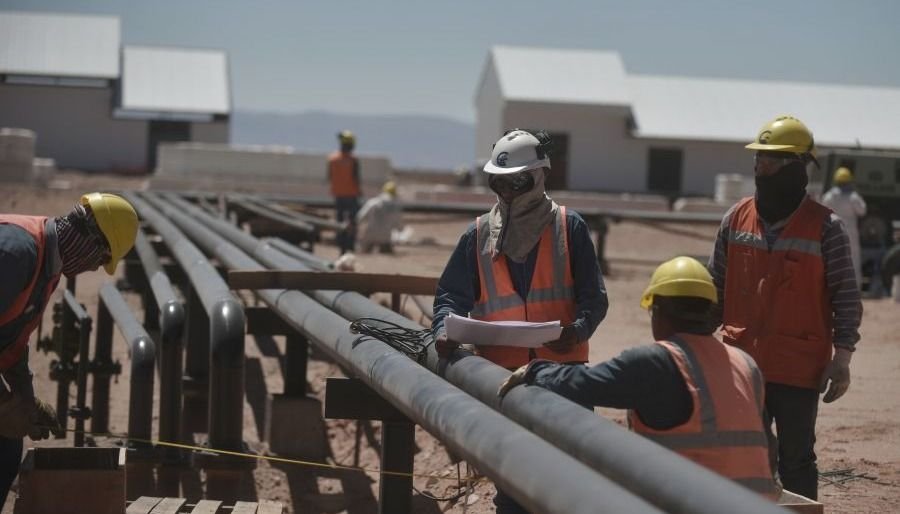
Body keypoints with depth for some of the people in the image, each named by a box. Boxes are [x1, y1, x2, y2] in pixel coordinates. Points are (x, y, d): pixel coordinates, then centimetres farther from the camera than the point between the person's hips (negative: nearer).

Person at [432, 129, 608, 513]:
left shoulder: (568, 226, 0)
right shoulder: (480, 233, 6)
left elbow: (594, 296, -2)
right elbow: (451, 293, 9)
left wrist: (580, 328, -22)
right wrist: (445, 328, -11)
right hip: (502, 372, 2)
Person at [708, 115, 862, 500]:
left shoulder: (825, 227, -6)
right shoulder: (736, 219, 5)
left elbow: (846, 298, -4)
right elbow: (716, 289, 13)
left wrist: (841, 359, -10)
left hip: (799, 370, -4)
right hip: (741, 365, 4)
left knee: (796, 461, 4)